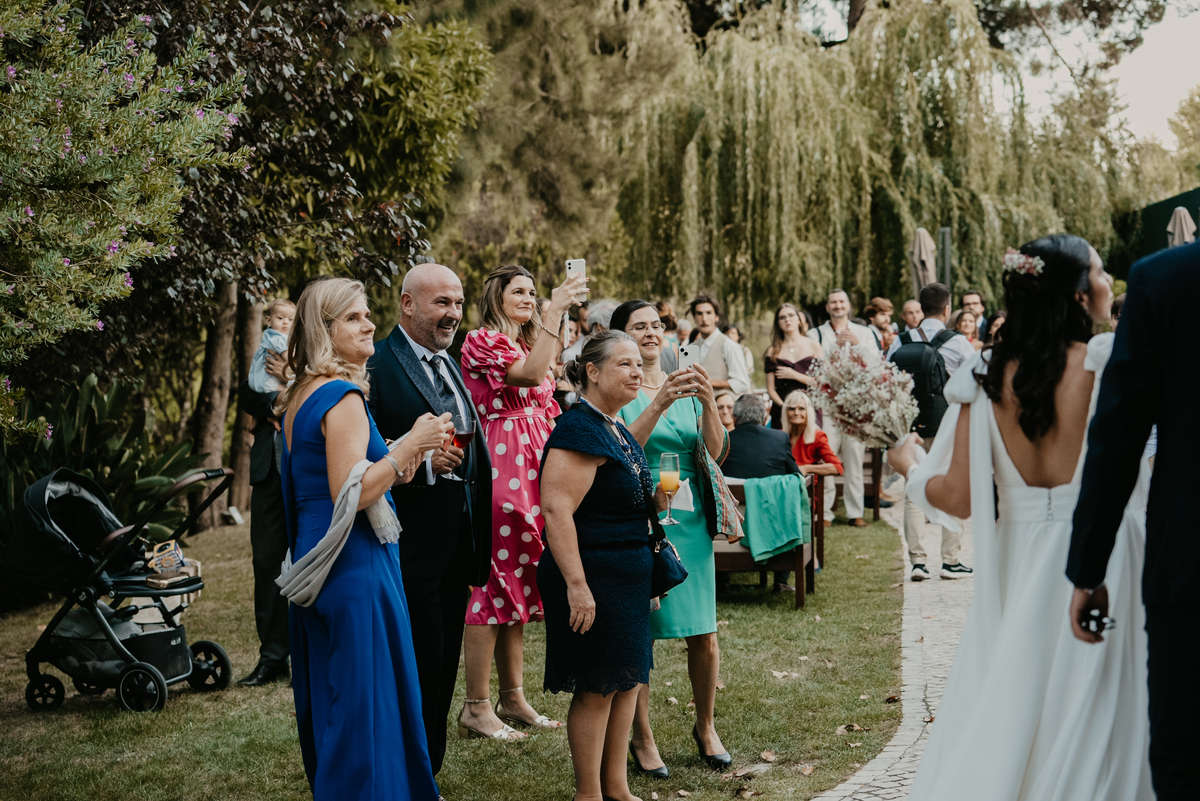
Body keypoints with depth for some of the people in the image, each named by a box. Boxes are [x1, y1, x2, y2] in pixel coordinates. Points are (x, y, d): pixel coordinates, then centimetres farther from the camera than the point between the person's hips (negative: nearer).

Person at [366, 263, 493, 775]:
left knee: (443, 670, 15)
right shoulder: (376, 366, -12)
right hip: (413, 549, -8)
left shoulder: (449, 366, 16)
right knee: (419, 670, -2)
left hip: (456, 549, 8)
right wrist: (421, 461, -27)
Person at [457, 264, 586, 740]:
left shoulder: (529, 344, 21)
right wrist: (556, 311, -24)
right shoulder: (481, 342, -6)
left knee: (518, 585, 11)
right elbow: (529, 375, -24)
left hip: (532, 476, 9)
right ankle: (477, 708, 0)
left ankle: (513, 699, 18)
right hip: (498, 474, -8)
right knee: (493, 584, -6)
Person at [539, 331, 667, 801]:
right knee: (597, 688, -1)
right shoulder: (579, 429, -17)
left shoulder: (617, 430, 14)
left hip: (628, 578, 10)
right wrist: (577, 584, -27)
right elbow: (557, 509, -24)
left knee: (628, 680, 14)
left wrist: (652, 501, 12)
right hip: (594, 578, -10)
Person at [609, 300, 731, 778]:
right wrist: (659, 404, -29)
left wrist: (708, 402, -17)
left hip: (689, 518, 4)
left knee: (704, 634, 5)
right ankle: (642, 737, 14)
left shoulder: (685, 385, 11)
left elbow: (715, 451, 0)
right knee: (638, 633, 0)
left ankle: (705, 726, 24)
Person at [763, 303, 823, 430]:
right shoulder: (773, 351, 9)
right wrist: (784, 407, -11)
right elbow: (771, 389, 5)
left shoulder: (813, 346, 8)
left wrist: (795, 375, -6)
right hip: (782, 411, 0)